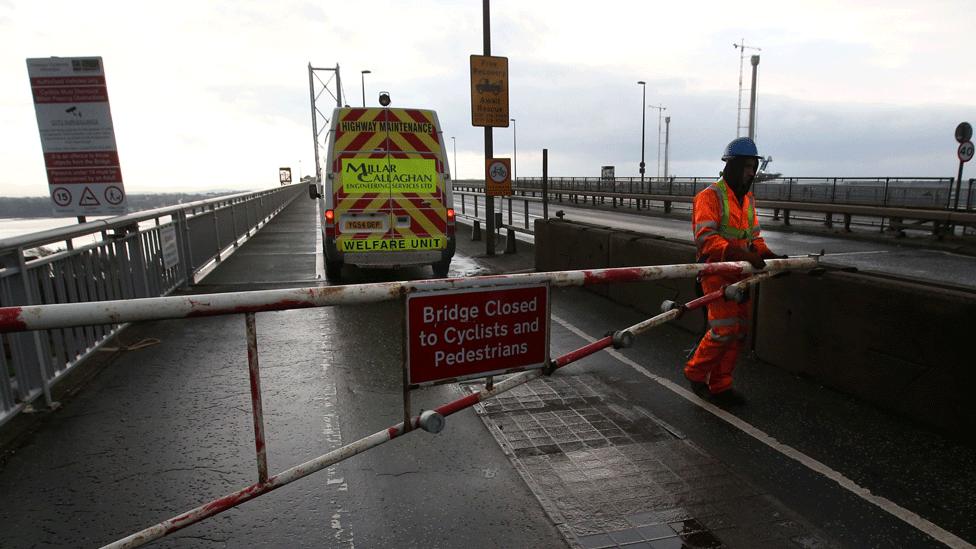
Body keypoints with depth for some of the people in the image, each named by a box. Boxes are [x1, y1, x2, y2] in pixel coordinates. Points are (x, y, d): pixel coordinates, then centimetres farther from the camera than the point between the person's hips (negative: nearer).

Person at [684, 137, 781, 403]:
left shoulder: (748, 199, 16)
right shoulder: (710, 196, -11)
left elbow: (753, 236, 20)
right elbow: (705, 237, -23)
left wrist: (765, 253, -1)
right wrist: (740, 253, -34)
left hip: (740, 272, 9)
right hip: (716, 271, -8)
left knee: (739, 331, 9)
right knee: (725, 329, -13)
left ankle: (719, 385, 20)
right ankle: (695, 371, 11)